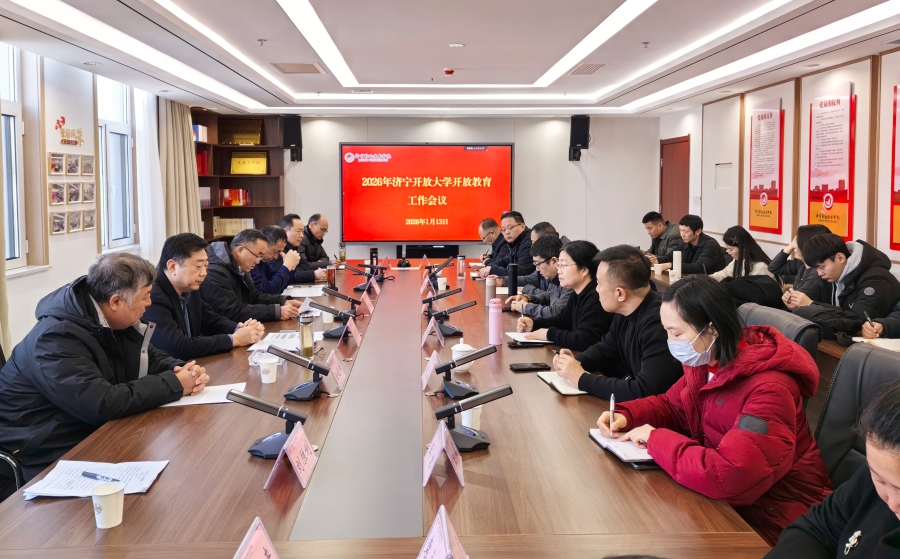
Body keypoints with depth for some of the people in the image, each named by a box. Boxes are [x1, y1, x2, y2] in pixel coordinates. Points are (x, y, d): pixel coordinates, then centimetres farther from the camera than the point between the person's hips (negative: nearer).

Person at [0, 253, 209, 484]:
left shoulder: (114, 321, 0)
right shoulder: (57, 338, -27)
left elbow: (150, 357, 12)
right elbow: (103, 404, -34)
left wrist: (181, 370, -11)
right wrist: (174, 384, -26)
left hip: (93, 433, 8)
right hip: (49, 455, -8)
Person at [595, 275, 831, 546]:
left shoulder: (769, 389, -30)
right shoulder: (705, 362, -3)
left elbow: (728, 477, -38)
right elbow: (671, 406, 14)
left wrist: (656, 440, -26)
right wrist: (625, 416, -7)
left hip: (768, 515, -7)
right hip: (726, 496, 7)